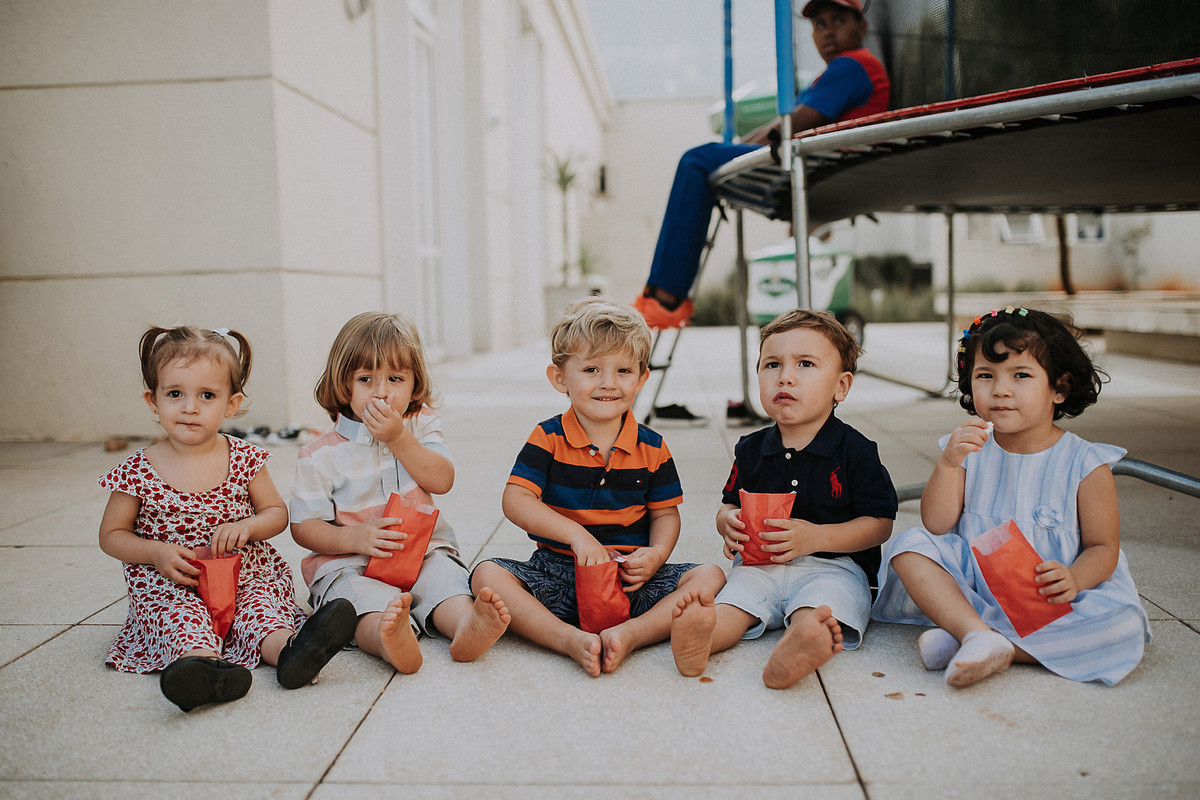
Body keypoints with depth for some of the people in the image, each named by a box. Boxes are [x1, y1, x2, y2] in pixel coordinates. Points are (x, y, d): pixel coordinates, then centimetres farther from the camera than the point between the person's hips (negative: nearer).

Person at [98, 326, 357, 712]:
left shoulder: (244, 459, 1)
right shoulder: (137, 472, -3)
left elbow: (277, 513, 10)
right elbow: (111, 535, 7)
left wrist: (246, 527, -13)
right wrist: (157, 554, -13)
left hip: (245, 578, 2)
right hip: (171, 586, -1)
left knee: (260, 608, -27)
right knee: (180, 616, -31)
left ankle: (288, 649, -55)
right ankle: (202, 664, -60)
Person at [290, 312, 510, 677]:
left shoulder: (421, 424, 8)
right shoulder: (321, 455, -1)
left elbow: (442, 480, -7)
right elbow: (304, 526, -2)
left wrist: (399, 438, -18)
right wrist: (354, 538, -21)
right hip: (350, 564, -3)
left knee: (444, 573, -28)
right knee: (358, 595, -34)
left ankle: (466, 625, -56)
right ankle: (390, 637, -63)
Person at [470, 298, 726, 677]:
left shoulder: (652, 448, 3)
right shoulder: (548, 439, -3)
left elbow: (665, 513, 8)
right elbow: (516, 501, -12)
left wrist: (656, 554, -15)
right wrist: (577, 535, -24)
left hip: (631, 579, 1)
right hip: (557, 574, -1)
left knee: (710, 576, -20)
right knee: (487, 574, -25)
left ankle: (631, 634, -37)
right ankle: (570, 639, -38)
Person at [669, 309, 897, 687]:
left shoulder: (855, 451, -1)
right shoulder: (751, 450, 10)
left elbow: (880, 523, -3)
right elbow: (730, 504, 21)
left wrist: (816, 537, -17)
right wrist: (728, 522, -6)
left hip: (833, 565, -3)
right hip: (760, 565, 4)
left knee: (814, 613, -36)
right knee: (730, 604, -28)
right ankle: (700, 635, -56)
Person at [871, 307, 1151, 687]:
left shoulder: (1085, 463, -5)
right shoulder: (969, 449, 1)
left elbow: (1103, 548, -4)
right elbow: (936, 526, -7)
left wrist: (1074, 579, -27)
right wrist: (948, 463, -22)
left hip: (1049, 603, -1)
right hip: (972, 588, 2)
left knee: (1123, 624, -28)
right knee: (909, 545, -16)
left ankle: (964, 639, -28)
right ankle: (979, 635, -32)